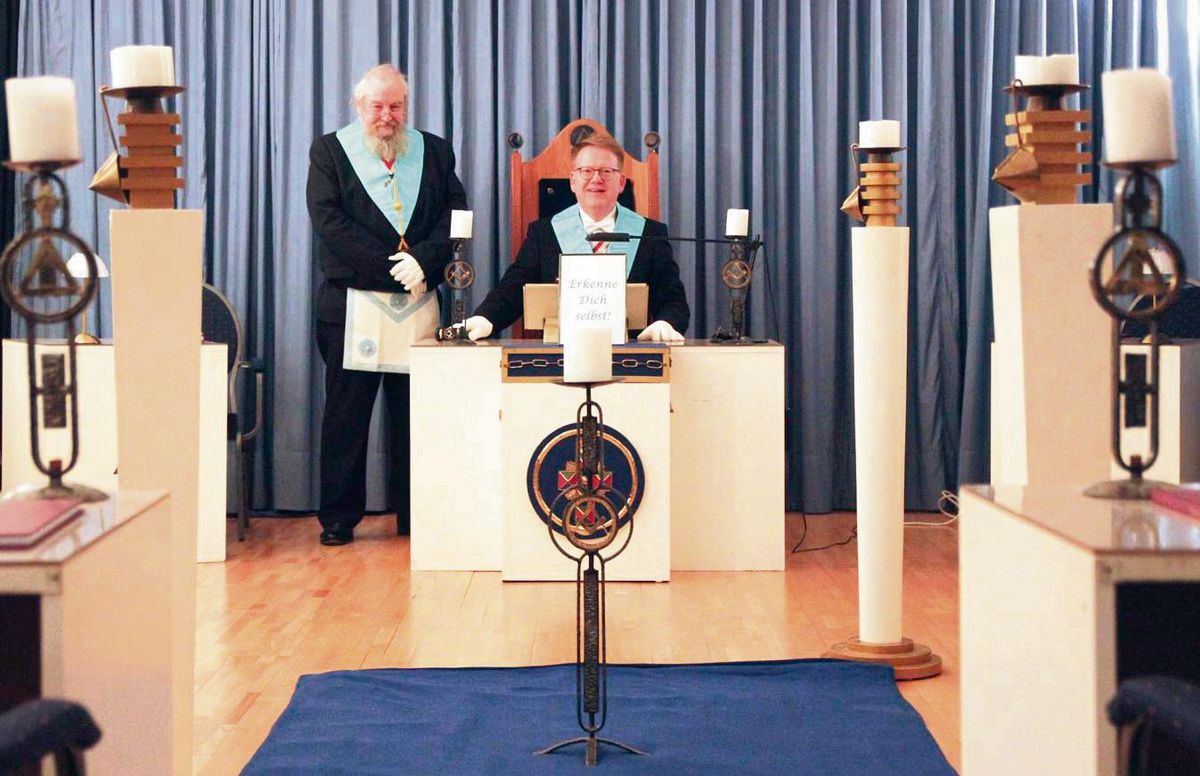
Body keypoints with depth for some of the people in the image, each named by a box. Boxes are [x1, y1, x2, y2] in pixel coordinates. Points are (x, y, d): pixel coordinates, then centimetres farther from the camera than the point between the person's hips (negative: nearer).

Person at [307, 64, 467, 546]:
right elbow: (329, 223, -7)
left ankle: (413, 513, 13)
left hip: (419, 303, 2)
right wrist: (392, 269, -14)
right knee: (346, 413, 2)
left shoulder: (434, 151, 12)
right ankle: (339, 517, 9)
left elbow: (455, 214, 3)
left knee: (415, 412, 4)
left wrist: (422, 261, -15)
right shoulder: (329, 151, 4)